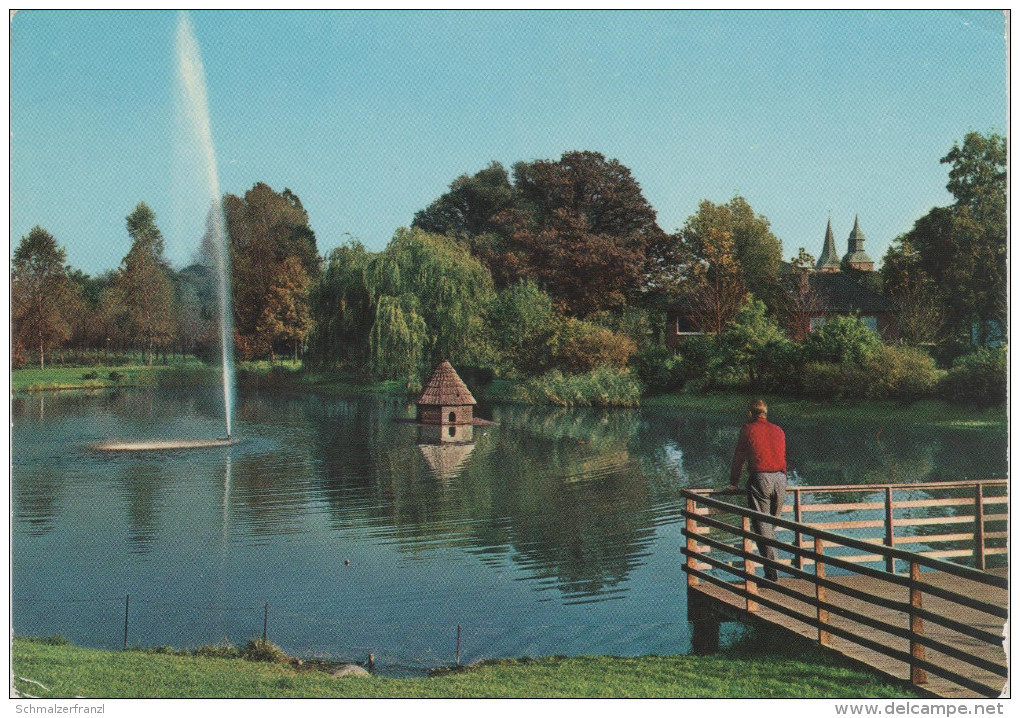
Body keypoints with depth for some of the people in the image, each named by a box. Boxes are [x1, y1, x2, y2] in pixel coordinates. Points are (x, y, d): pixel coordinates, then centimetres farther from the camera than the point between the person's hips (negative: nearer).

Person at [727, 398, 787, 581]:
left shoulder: (748, 429, 4)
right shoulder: (778, 431, 18)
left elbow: (738, 458, 8)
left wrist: (734, 483, 19)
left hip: (759, 478, -5)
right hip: (780, 479, 5)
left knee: (762, 527, -4)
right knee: (771, 525, 16)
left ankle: (771, 573, -10)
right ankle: (772, 566, 17)